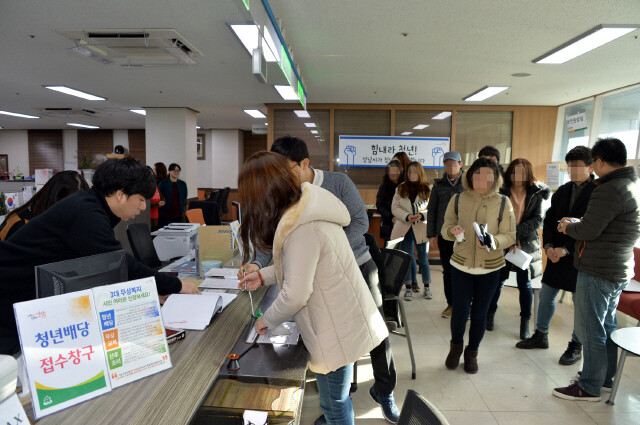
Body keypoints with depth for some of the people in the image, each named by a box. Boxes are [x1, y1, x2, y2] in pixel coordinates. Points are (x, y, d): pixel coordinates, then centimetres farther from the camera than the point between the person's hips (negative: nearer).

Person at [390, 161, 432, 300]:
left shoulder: (428, 189, 0)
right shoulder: (400, 189, 6)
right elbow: (395, 207, 0)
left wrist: (422, 215, -19)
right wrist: (406, 216, -15)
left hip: (421, 229, -1)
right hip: (404, 229, 2)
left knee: (423, 259, 7)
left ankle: (427, 287, 24)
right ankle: (409, 287, 19)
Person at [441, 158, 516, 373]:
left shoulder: (502, 203, -3)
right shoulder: (458, 200, -1)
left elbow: (510, 236, -4)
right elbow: (445, 228, 3)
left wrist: (493, 242, -24)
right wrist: (452, 231, -21)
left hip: (490, 268, 0)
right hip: (461, 265, 0)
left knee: (479, 313, 10)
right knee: (460, 311, 2)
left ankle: (472, 352, 34)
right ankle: (456, 346, 32)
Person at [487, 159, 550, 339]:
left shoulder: (536, 194, 1)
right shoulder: (502, 192, -3)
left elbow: (537, 219, -5)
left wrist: (518, 233, -18)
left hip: (526, 245, 1)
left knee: (524, 284, 6)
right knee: (498, 280, 8)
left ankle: (525, 324, 20)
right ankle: (490, 314, 27)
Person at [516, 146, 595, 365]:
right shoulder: (563, 191, 8)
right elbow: (549, 219, 9)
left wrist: (566, 249, -19)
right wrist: (549, 246, -4)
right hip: (557, 254, 6)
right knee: (546, 295, 12)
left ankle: (576, 346, 24)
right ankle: (541, 335, 29)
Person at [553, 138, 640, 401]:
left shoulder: (610, 190, -21)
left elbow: (588, 231, -23)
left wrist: (568, 227, -4)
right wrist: (577, 223, 13)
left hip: (598, 271, -10)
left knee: (590, 330, 2)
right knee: (607, 326, 21)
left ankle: (589, 387, 14)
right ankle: (606, 376, 36)